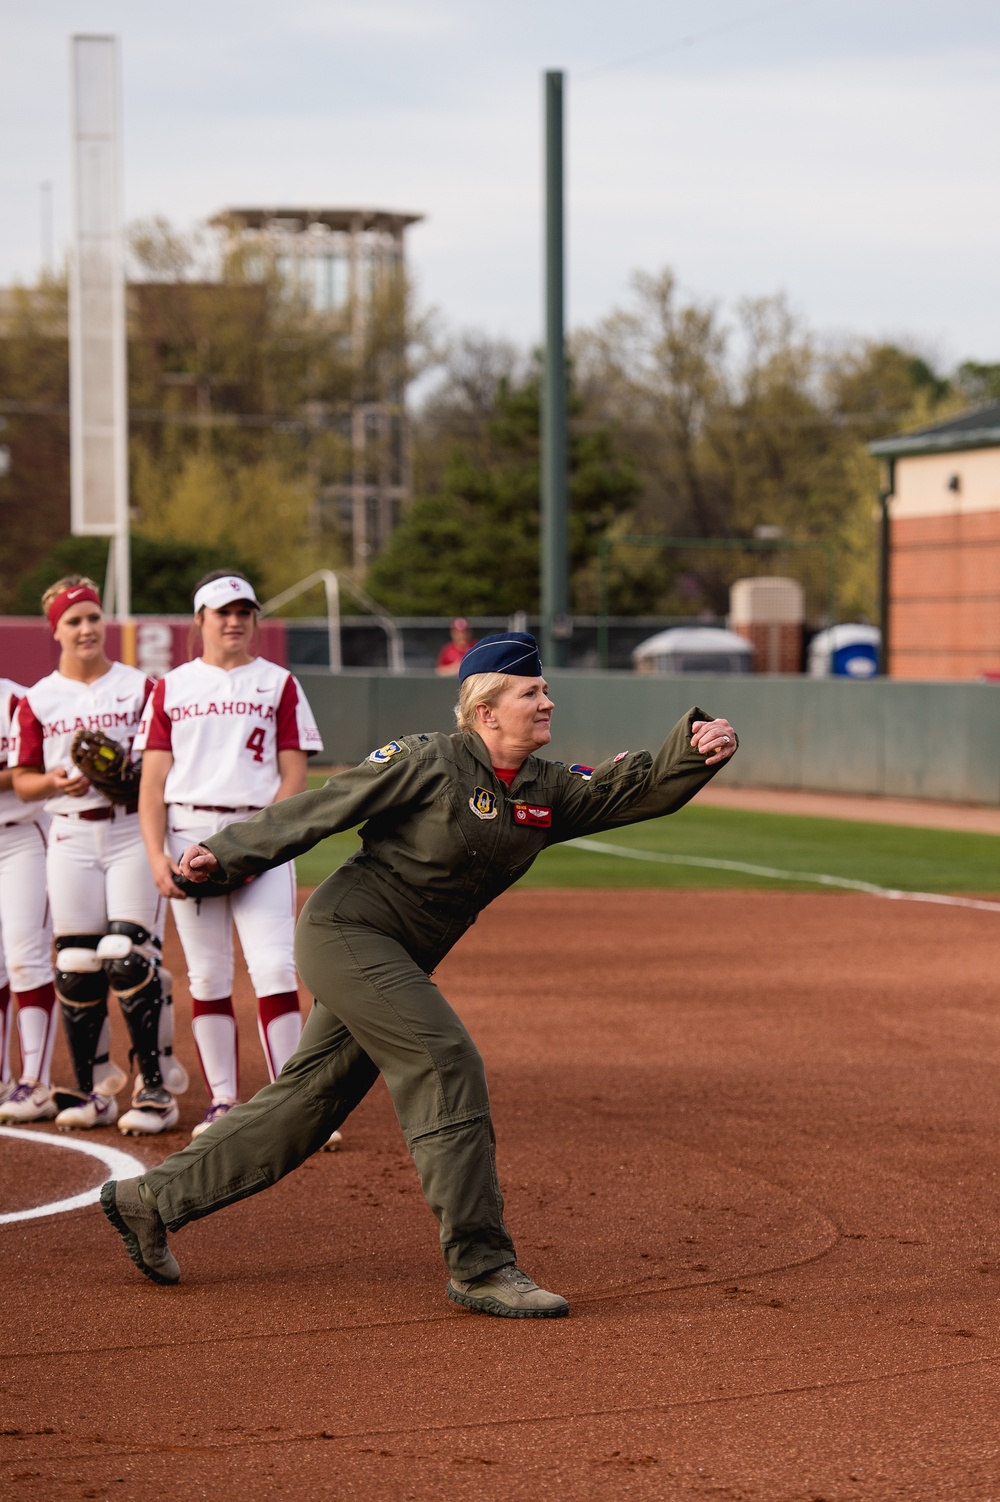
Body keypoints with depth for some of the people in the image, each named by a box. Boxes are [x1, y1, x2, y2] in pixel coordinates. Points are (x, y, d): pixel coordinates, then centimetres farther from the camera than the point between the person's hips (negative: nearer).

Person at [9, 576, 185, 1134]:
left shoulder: (141, 687, 4)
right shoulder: (38, 700, 8)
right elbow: (23, 781, 10)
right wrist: (56, 782, -11)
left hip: (134, 832, -2)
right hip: (72, 837, 3)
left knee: (129, 957, -13)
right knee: (76, 966, 1)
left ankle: (158, 1087, -6)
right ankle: (94, 1089, 12)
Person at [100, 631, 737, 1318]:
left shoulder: (548, 790, 6)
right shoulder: (430, 762, -14)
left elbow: (639, 790, 1)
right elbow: (323, 809, -12)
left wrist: (698, 748, -18)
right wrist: (228, 853, -16)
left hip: (396, 962, 9)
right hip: (348, 928, -9)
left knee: (311, 1098, 11)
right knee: (448, 1067, -17)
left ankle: (154, 1197, 23)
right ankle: (480, 1266, -13)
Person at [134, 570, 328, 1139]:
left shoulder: (278, 683, 7)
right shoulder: (172, 687, 11)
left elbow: (294, 776, 3)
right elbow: (153, 779, 6)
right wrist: (156, 855, -6)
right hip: (189, 833, 2)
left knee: (274, 968, -12)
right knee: (207, 976, 5)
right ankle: (223, 1102, 11)